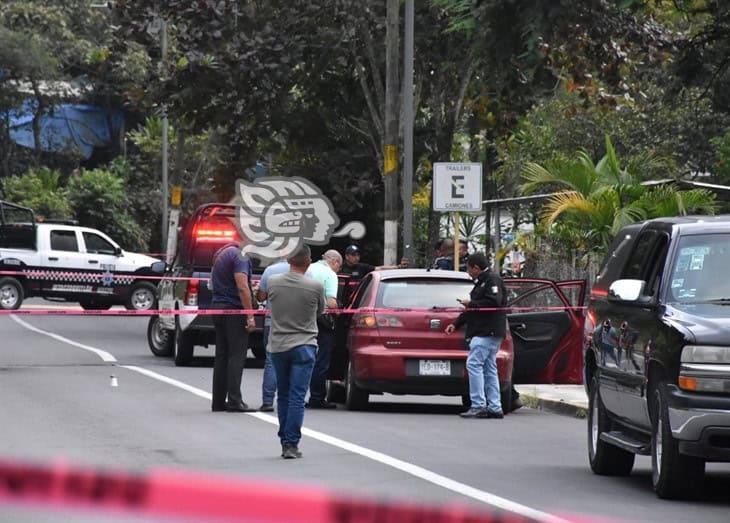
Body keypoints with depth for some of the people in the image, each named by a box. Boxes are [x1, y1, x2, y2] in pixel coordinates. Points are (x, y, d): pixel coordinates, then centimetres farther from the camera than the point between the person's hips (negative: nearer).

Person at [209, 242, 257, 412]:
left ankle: (219, 401, 11)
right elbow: (242, 287, -20)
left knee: (221, 356, 10)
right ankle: (234, 400, -11)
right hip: (234, 309, -9)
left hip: (217, 307, 9)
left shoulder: (220, 256, 17)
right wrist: (250, 316, -19)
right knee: (236, 355, -7)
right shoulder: (239, 256, -12)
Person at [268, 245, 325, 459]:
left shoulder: (273, 283, -5)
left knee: (283, 396, 14)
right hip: (303, 346, -3)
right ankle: (291, 444, -9)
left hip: (278, 346, 3)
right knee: (297, 397, -4)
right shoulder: (315, 287, -11)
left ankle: (285, 442, 18)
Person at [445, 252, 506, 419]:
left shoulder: (492, 280, -9)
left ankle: (478, 406, -18)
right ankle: (495, 408, 9)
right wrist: (456, 324, 28)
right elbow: (473, 309, 30)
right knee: (489, 368, 9)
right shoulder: (481, 282, 23)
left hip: (487, 332, -11)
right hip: (483, 332, 11)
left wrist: (471, 304, -13)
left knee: (474, 364, -15)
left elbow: (494, 302, -23)